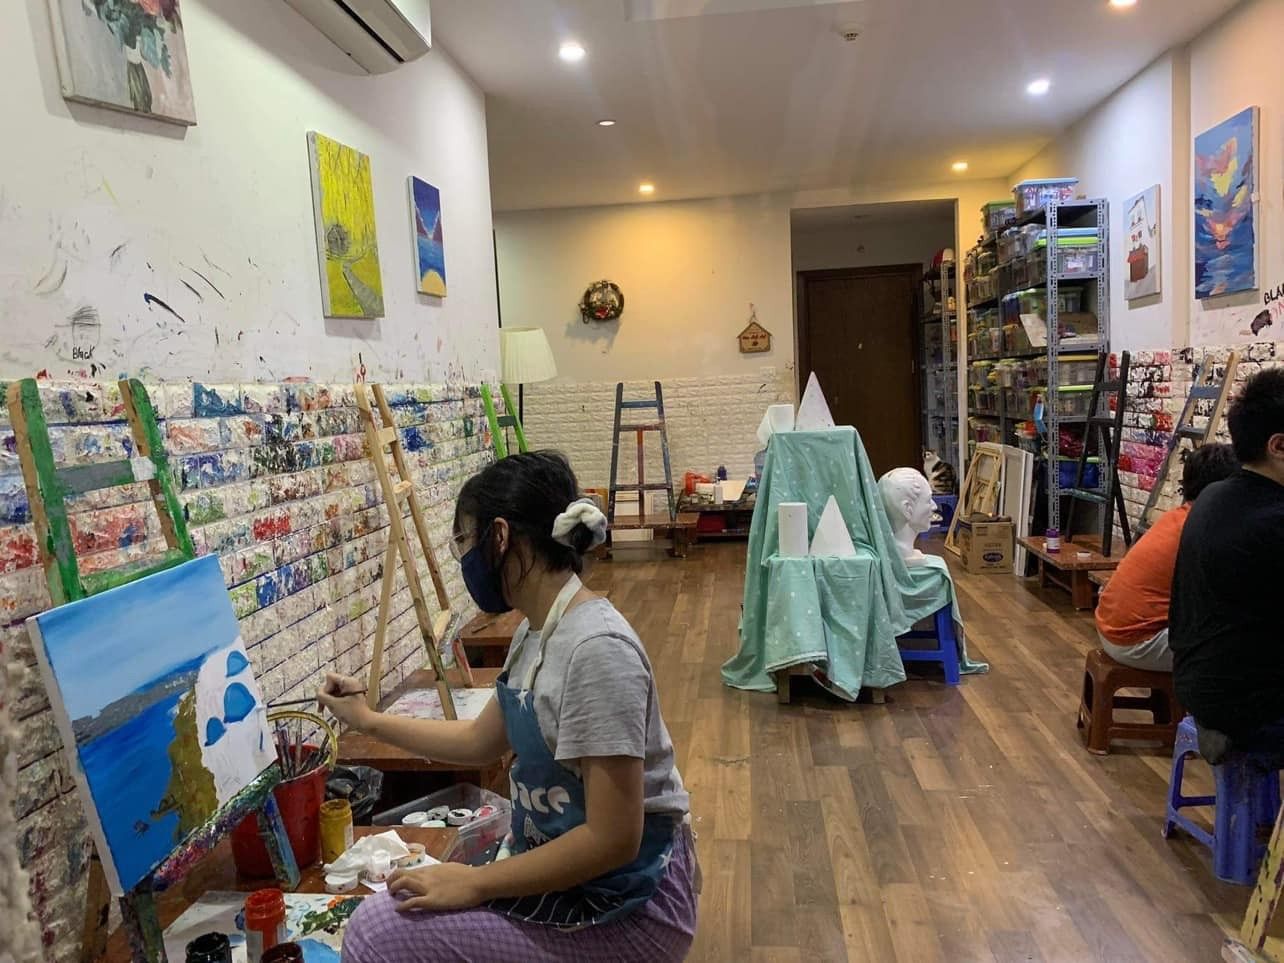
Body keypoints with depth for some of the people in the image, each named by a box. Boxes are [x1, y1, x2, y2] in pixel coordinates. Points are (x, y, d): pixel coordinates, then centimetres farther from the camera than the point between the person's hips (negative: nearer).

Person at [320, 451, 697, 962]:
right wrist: (368, 720, 21)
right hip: (567, 869, 9)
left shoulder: (595, 649, -27)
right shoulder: (536, 633, 3)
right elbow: (481, 741, 18)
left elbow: (613, 838, -26)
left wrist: (474, 883, -19)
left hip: (626, 901, -9)